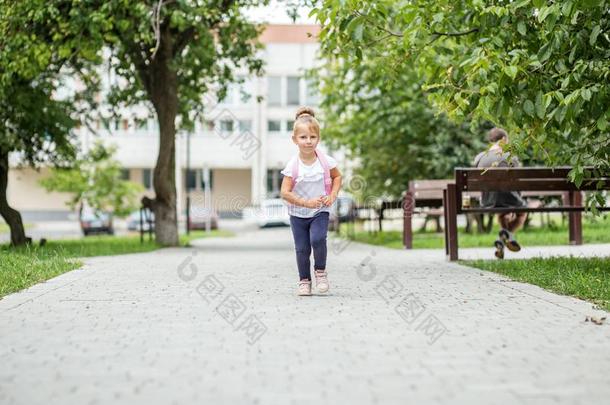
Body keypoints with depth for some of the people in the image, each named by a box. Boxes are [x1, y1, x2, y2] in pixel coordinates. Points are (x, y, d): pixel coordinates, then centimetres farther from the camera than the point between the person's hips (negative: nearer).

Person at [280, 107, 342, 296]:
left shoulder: (325, 161, -9)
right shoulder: (293, 165, -15)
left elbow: (337, 176, 10)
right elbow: (285, 193, -16)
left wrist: (332, 196, -6)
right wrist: (306, 203, -24)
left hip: (320, 211, 0)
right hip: (298, 214, 0)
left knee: (318, 239, -22)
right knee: (302, 248, 3)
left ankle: (320, 271, 2)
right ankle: (304, 280, 21)